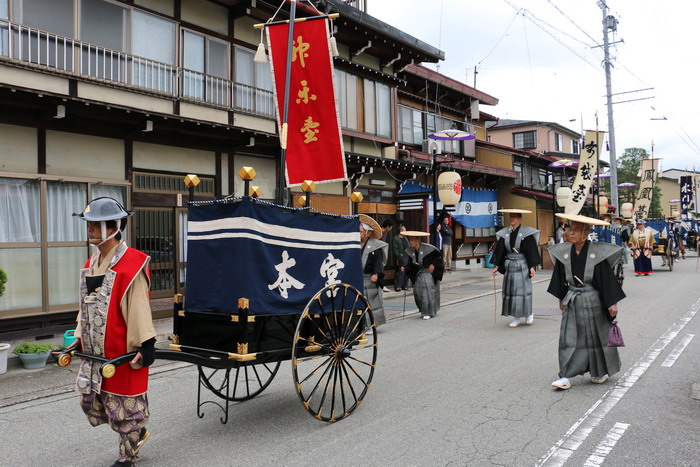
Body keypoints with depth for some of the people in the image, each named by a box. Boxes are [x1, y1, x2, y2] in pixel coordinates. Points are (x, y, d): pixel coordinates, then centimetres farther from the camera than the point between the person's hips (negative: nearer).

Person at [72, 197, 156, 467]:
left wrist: (145, 345, -19)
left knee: (125, 405, 5)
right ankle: (138, 433, 37)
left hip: (123, 352, -9)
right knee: (91, 402, 17)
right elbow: (86, 305, 17)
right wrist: (79, 338, 15)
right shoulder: (92, 264, 10)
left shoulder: (131, 265, -17)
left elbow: (139, 308, -19)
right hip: (94, 352, 9)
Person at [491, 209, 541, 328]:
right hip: (509, 265, 5)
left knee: (523, 289, -3)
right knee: (510, 290, 4)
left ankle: (529, 314, 19)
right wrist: (496, 266, 5)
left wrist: (532, 266, -13)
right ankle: (517, 318, 12)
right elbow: (500, 250, 8)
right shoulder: (505, 233, 6)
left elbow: (531, 250, -8)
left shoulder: (527, 233, -7)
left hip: (522, 265, -5)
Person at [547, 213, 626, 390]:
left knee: (597, 336, 11)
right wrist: (561, 299, 13)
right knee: (569, 338, -1)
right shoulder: (564, 252, -2)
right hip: (572, 302, 3)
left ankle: (601, 372, 32)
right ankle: (566, 377, 1)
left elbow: (607, 277, -11)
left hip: (592, 301, -3)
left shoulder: (597, 252, -13)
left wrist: (612, 303, -13)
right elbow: (560, 277, 9)